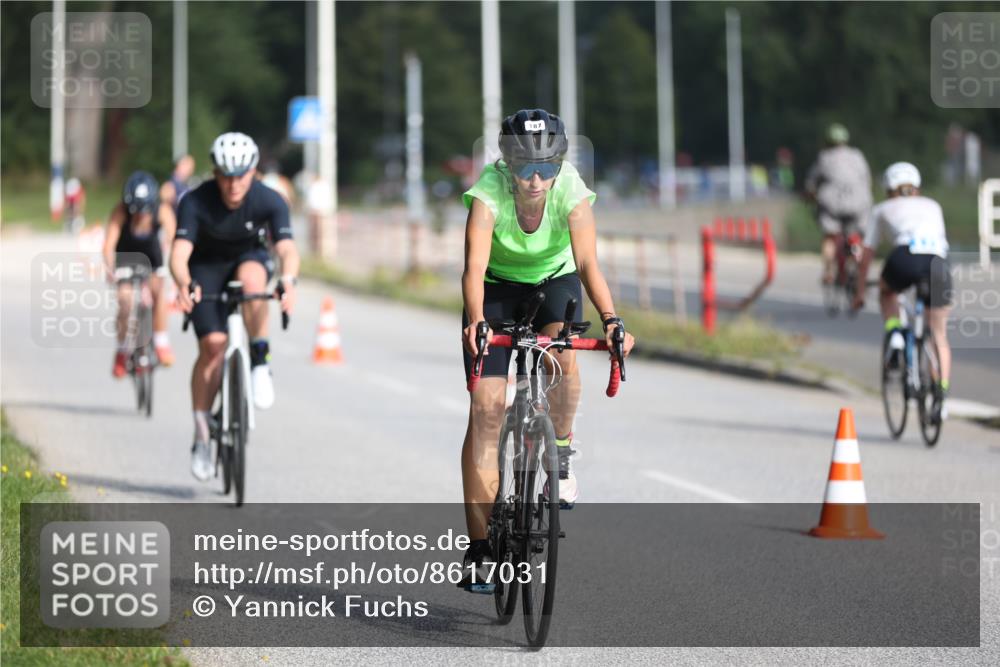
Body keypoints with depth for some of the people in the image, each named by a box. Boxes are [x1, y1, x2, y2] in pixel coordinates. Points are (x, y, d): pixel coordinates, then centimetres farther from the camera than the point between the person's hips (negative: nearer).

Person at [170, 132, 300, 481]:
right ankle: (201, 435, -7)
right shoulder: (195, 202, -28)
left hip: (249, 258, 1)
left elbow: (287, 249, -36)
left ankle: (260, 363, -19)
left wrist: (288, 281, -58)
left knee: (252, 278, -37)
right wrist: (184, 284, -59)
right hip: (207, 266, -1)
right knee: (213, 344, -17)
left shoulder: (269, 201, -26)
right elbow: (179, 252, -38)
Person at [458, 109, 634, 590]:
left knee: (561, 350, -34)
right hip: (498, 285, -1)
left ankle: (562, 450, -5)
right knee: (486, 407, -12)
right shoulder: (489, 191, -30)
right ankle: (479, 547, -9)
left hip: (554, 279, 1)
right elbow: (475, 267, -40)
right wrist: (475, 321, -58)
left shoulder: (571, 191, -27)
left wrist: (610, 320, -50)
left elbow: (587, 262, -35)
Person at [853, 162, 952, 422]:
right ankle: (941, 394, -2)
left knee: (886, 291, 35)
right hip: (938, 262, 1)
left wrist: (860, 292, 44)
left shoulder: (882, 210, 29)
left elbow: (866, 257, 33)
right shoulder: (933, 206, 34)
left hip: (905, 259, -1)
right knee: (940, 336, 14)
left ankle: (894, 335, 10)